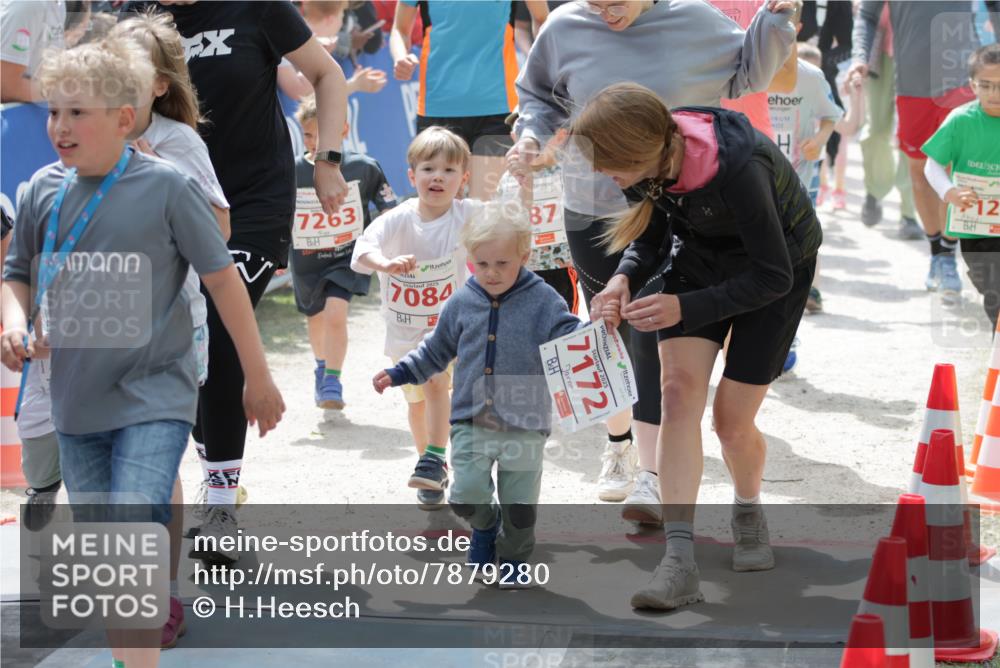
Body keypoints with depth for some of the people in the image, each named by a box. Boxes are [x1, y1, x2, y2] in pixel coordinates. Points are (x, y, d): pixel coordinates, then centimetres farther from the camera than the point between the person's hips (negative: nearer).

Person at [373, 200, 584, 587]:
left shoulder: (542, 301, -3)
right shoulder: (462, 303, 7)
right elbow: (436, 351, 20)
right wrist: (397, 374, 17)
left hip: (524, 426, -2)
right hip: (471, 421, 2)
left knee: (519, 507, 3)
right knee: (468, 494, -13)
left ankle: (515, 562, 28)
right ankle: (485, 526, 20)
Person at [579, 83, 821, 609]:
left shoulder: (736, 166, -39)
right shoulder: (651, 157, -20)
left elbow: (772, 277, -28)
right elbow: (652, 238, 0)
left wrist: (685, 309, -35)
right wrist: (625, 279, -21)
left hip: (779, 266, -5)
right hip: (700, 254, 5)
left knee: (731, 420, -5)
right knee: (678, 391, -16)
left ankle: (748, 509, 31)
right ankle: (679, 560, -21)